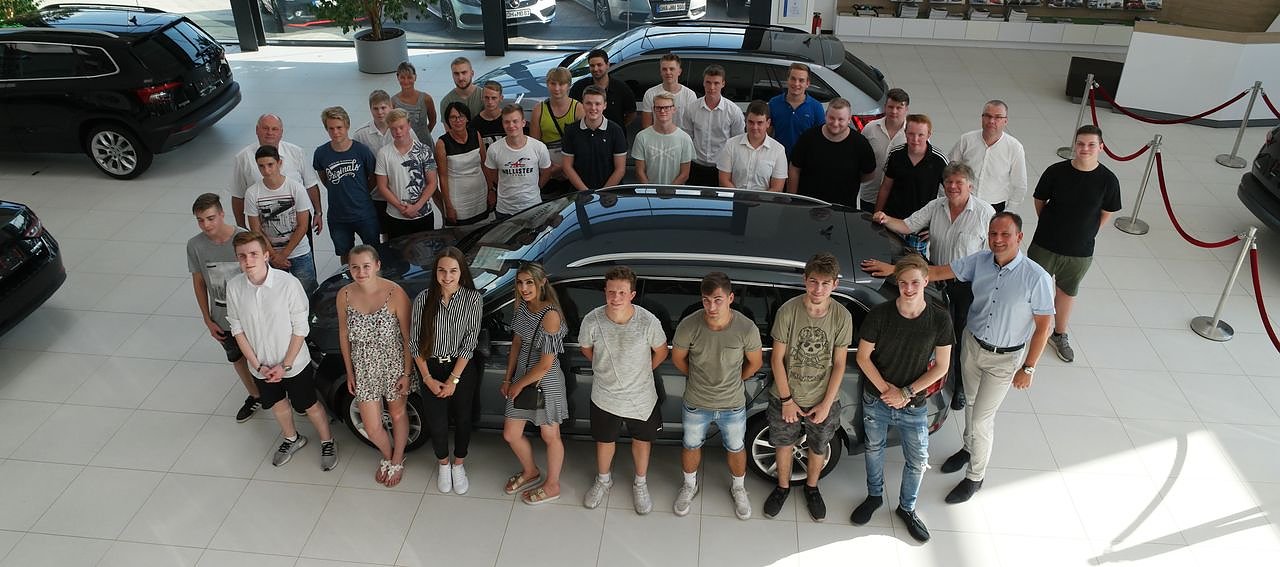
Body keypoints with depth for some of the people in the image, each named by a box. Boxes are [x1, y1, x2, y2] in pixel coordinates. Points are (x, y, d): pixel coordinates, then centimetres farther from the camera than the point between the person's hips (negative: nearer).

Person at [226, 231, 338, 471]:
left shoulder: (288, 283, -26)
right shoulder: (234, 287, -16)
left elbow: (300, 328, -17)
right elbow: (237, 329, -4)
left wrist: (285, 365, -15)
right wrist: (257, 365, -8)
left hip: (294, 364, -4)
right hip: (261, 366, 4)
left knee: (309, 405, 14)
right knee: (277, 404, 25)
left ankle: (327, 442, 40)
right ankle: (292, 439, 53)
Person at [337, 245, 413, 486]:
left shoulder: (395, 294, -22)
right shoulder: (344, 295, -11)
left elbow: (408, 337, -14)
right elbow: (344, 335, 3)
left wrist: (407, 373, -11)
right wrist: (349, 372, 7)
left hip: (394, 366, -3)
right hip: (364, 370, 3)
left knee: (397, 415, 20)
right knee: (372, 429, 11)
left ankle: (397, 462, 46)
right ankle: (387, 456, 45)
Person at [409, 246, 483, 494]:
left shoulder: (472, 298, -15)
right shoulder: (424, 299, -12)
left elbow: (470, 342, -13)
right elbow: (414, 342, -5)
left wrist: (453, 379, -13)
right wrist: (428, 378, -8)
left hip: (463, 369, 0)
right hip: (432, 369, 0)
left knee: (462, 419, 14)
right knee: (437, 423, 8)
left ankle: (458, 465, 40)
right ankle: (443, 464, 37)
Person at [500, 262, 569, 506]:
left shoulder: (550, 315, -27)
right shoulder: (522, 306, -3)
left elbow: (546, 364, -23)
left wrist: (519, 384, -11)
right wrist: (508, 379, 9)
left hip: (545, 381, -7)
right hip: (522, 376, 8)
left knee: (550, 436, 14)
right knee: (510, 434, 17)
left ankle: (552, 486, 36)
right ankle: (530, 472, 45)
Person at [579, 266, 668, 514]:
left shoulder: (648, 322, -26)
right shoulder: (592, 321, -23)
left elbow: (661, 352, -5)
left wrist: (640, 372, 5)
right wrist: (609, 370, 6)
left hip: (641, 397, 0)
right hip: (604, 396, 1)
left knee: (642, 440, 22)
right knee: (605, 440, 24)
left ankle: (640, 484, 50)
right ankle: (603, 480, 53)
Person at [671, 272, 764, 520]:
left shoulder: (747, 329, -26)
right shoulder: (688, 326, -26)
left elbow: (755, 363, -5)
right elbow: (678, 358, -5)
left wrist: (734, 380, 7)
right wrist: (700, 378, 6)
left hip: (733, 405, 0)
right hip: (696, 404, 0)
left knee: (736, 448, 23)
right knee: (691, 446, 23)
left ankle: (738, 488, 52)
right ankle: (689, 486, 52)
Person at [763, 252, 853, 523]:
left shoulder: (842, 316, -16)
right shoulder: (788, 311, -20)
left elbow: (839, 364, -8)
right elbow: (777, 358, -12)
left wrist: (826, 404, -10)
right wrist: (786, 400, -11)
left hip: (823, 401, 1)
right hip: (786, 398, -1)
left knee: (818, 449, 21)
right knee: (784, 444, 20)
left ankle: (811, 488, 49)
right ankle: (783, 486, 46)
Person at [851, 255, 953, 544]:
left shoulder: (939, 320, -16)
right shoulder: (880, 314, -18)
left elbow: (941, 366, -8)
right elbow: (863, 357, -9)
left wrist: (906, 393, -15)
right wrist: (885, 389, -16)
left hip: (914, 406, 0)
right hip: (876, 401, 0)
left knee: (918, 461, 14)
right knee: (874, 450, 21)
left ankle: (907, 508, 40)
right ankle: (874, 496, 47)